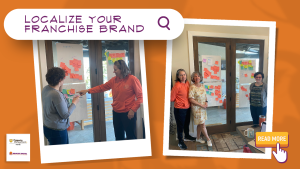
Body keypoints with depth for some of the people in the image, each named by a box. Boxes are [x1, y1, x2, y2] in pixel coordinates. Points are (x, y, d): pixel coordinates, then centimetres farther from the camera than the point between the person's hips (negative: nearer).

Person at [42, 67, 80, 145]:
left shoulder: (45, 89, 0)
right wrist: (74, 103, -8)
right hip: (57, 131, -9)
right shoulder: (57, 95, -27)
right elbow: (65, 115, -20)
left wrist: (60, 90, 7)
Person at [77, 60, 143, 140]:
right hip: (116, 112, 6)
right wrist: (87, 91, 5)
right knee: (118, 136, 16)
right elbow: (102, 87, 11)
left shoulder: (133, 79, -12)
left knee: (130, 136, 5)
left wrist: (133, 110, -14)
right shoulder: (114, 80, 7)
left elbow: (140, 96, -10)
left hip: (128, 113, -6)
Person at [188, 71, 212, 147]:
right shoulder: (192, 87, -17)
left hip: (203, 107, 7)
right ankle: (208, 139, 15)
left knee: (200, 124, 15)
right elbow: (191, 99, -20)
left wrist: (206, 102, -3)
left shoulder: (202, 86, 5)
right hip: (196, 108, -7)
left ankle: (198, 138, 30)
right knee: (203, 124, 0)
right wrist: (201, 105, -17)